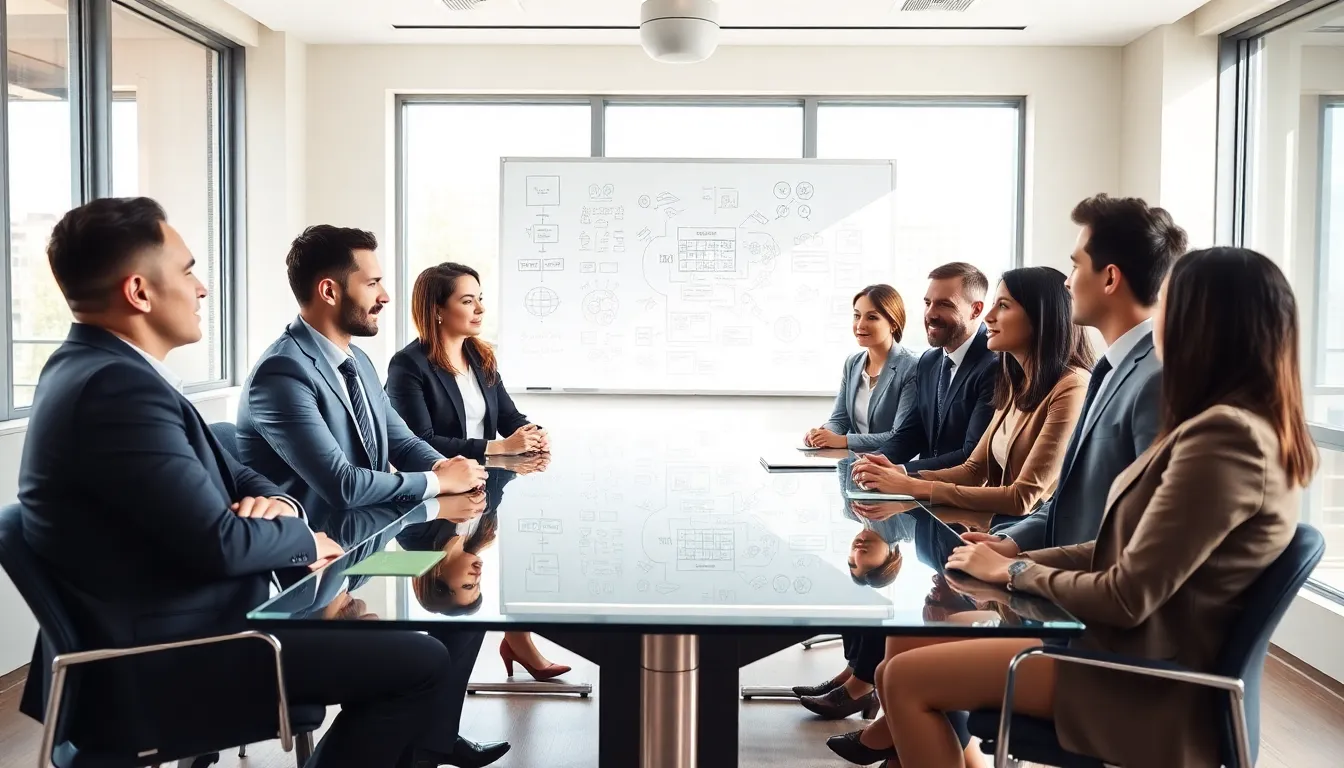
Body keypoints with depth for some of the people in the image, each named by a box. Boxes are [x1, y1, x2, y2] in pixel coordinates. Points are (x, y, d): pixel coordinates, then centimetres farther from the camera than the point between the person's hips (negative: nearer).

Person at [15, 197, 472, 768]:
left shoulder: (105, 365, 10)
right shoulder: (116, 386, -23)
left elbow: (230, 480, 15)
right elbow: (218, 541, -26)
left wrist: (276, 504, -6)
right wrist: (303, 538, -6)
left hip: (168, 632, 11)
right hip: (157, 668, -11)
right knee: (421, 665, -13)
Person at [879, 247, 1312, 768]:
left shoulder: (1225, 436, -24)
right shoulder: (1244, 425, 9)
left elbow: (1128, 598, -23)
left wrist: (1016, 571, -7)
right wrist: (1017, 557, 3)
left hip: (1144, 680, -10)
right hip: (1144, 654, 10)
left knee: (905, 680, -9)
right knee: (911, 644, 9)